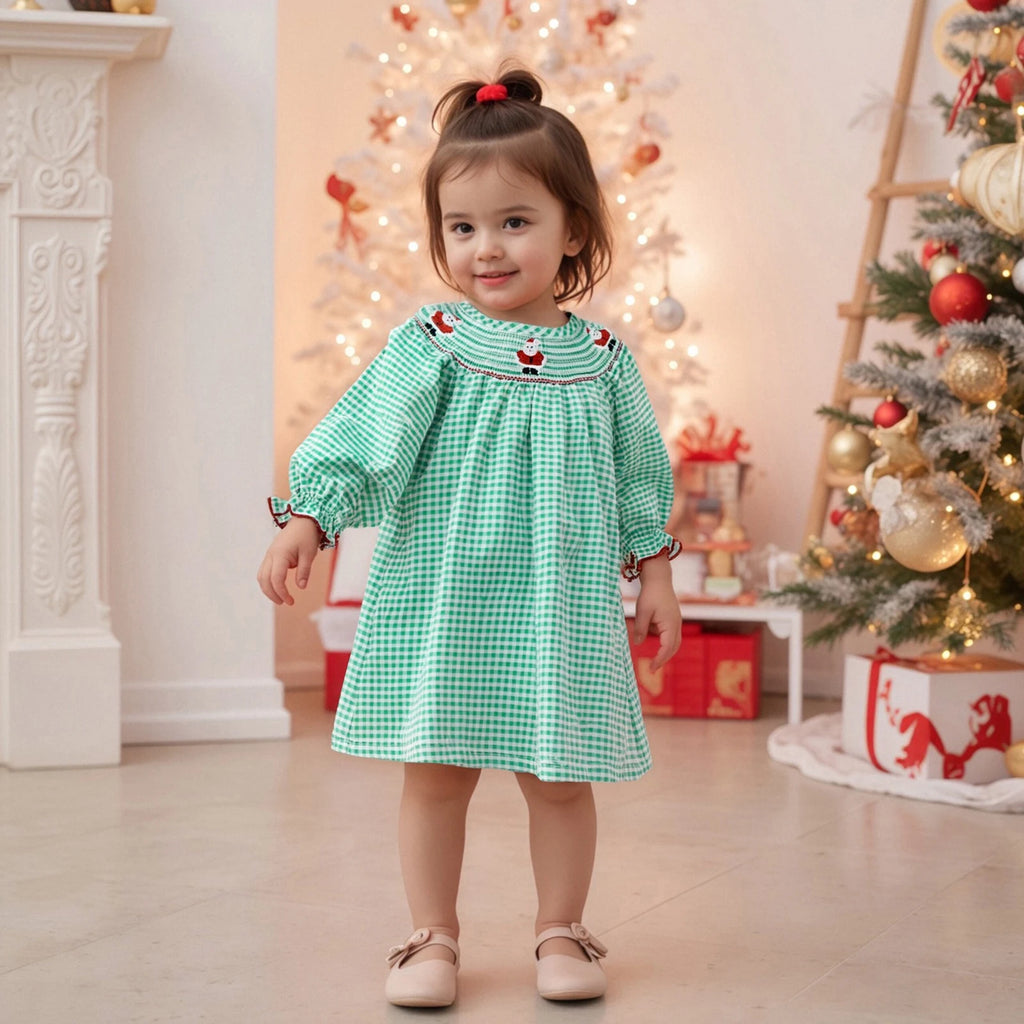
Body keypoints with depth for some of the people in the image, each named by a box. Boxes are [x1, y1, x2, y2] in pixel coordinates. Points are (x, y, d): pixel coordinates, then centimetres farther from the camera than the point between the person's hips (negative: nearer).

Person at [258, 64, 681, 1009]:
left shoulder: (601, 360, 3)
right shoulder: (431, 345, -4)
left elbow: (638, 476, 11)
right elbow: (361, 435, -7)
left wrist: (653, 574, 12)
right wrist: (308, 517, -19)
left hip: (560, 603, 1)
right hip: (443, 599, -1)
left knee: (559, 776, 8)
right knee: (437, 771, 5)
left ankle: (561, 931, 25)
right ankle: (434, 937, 20)